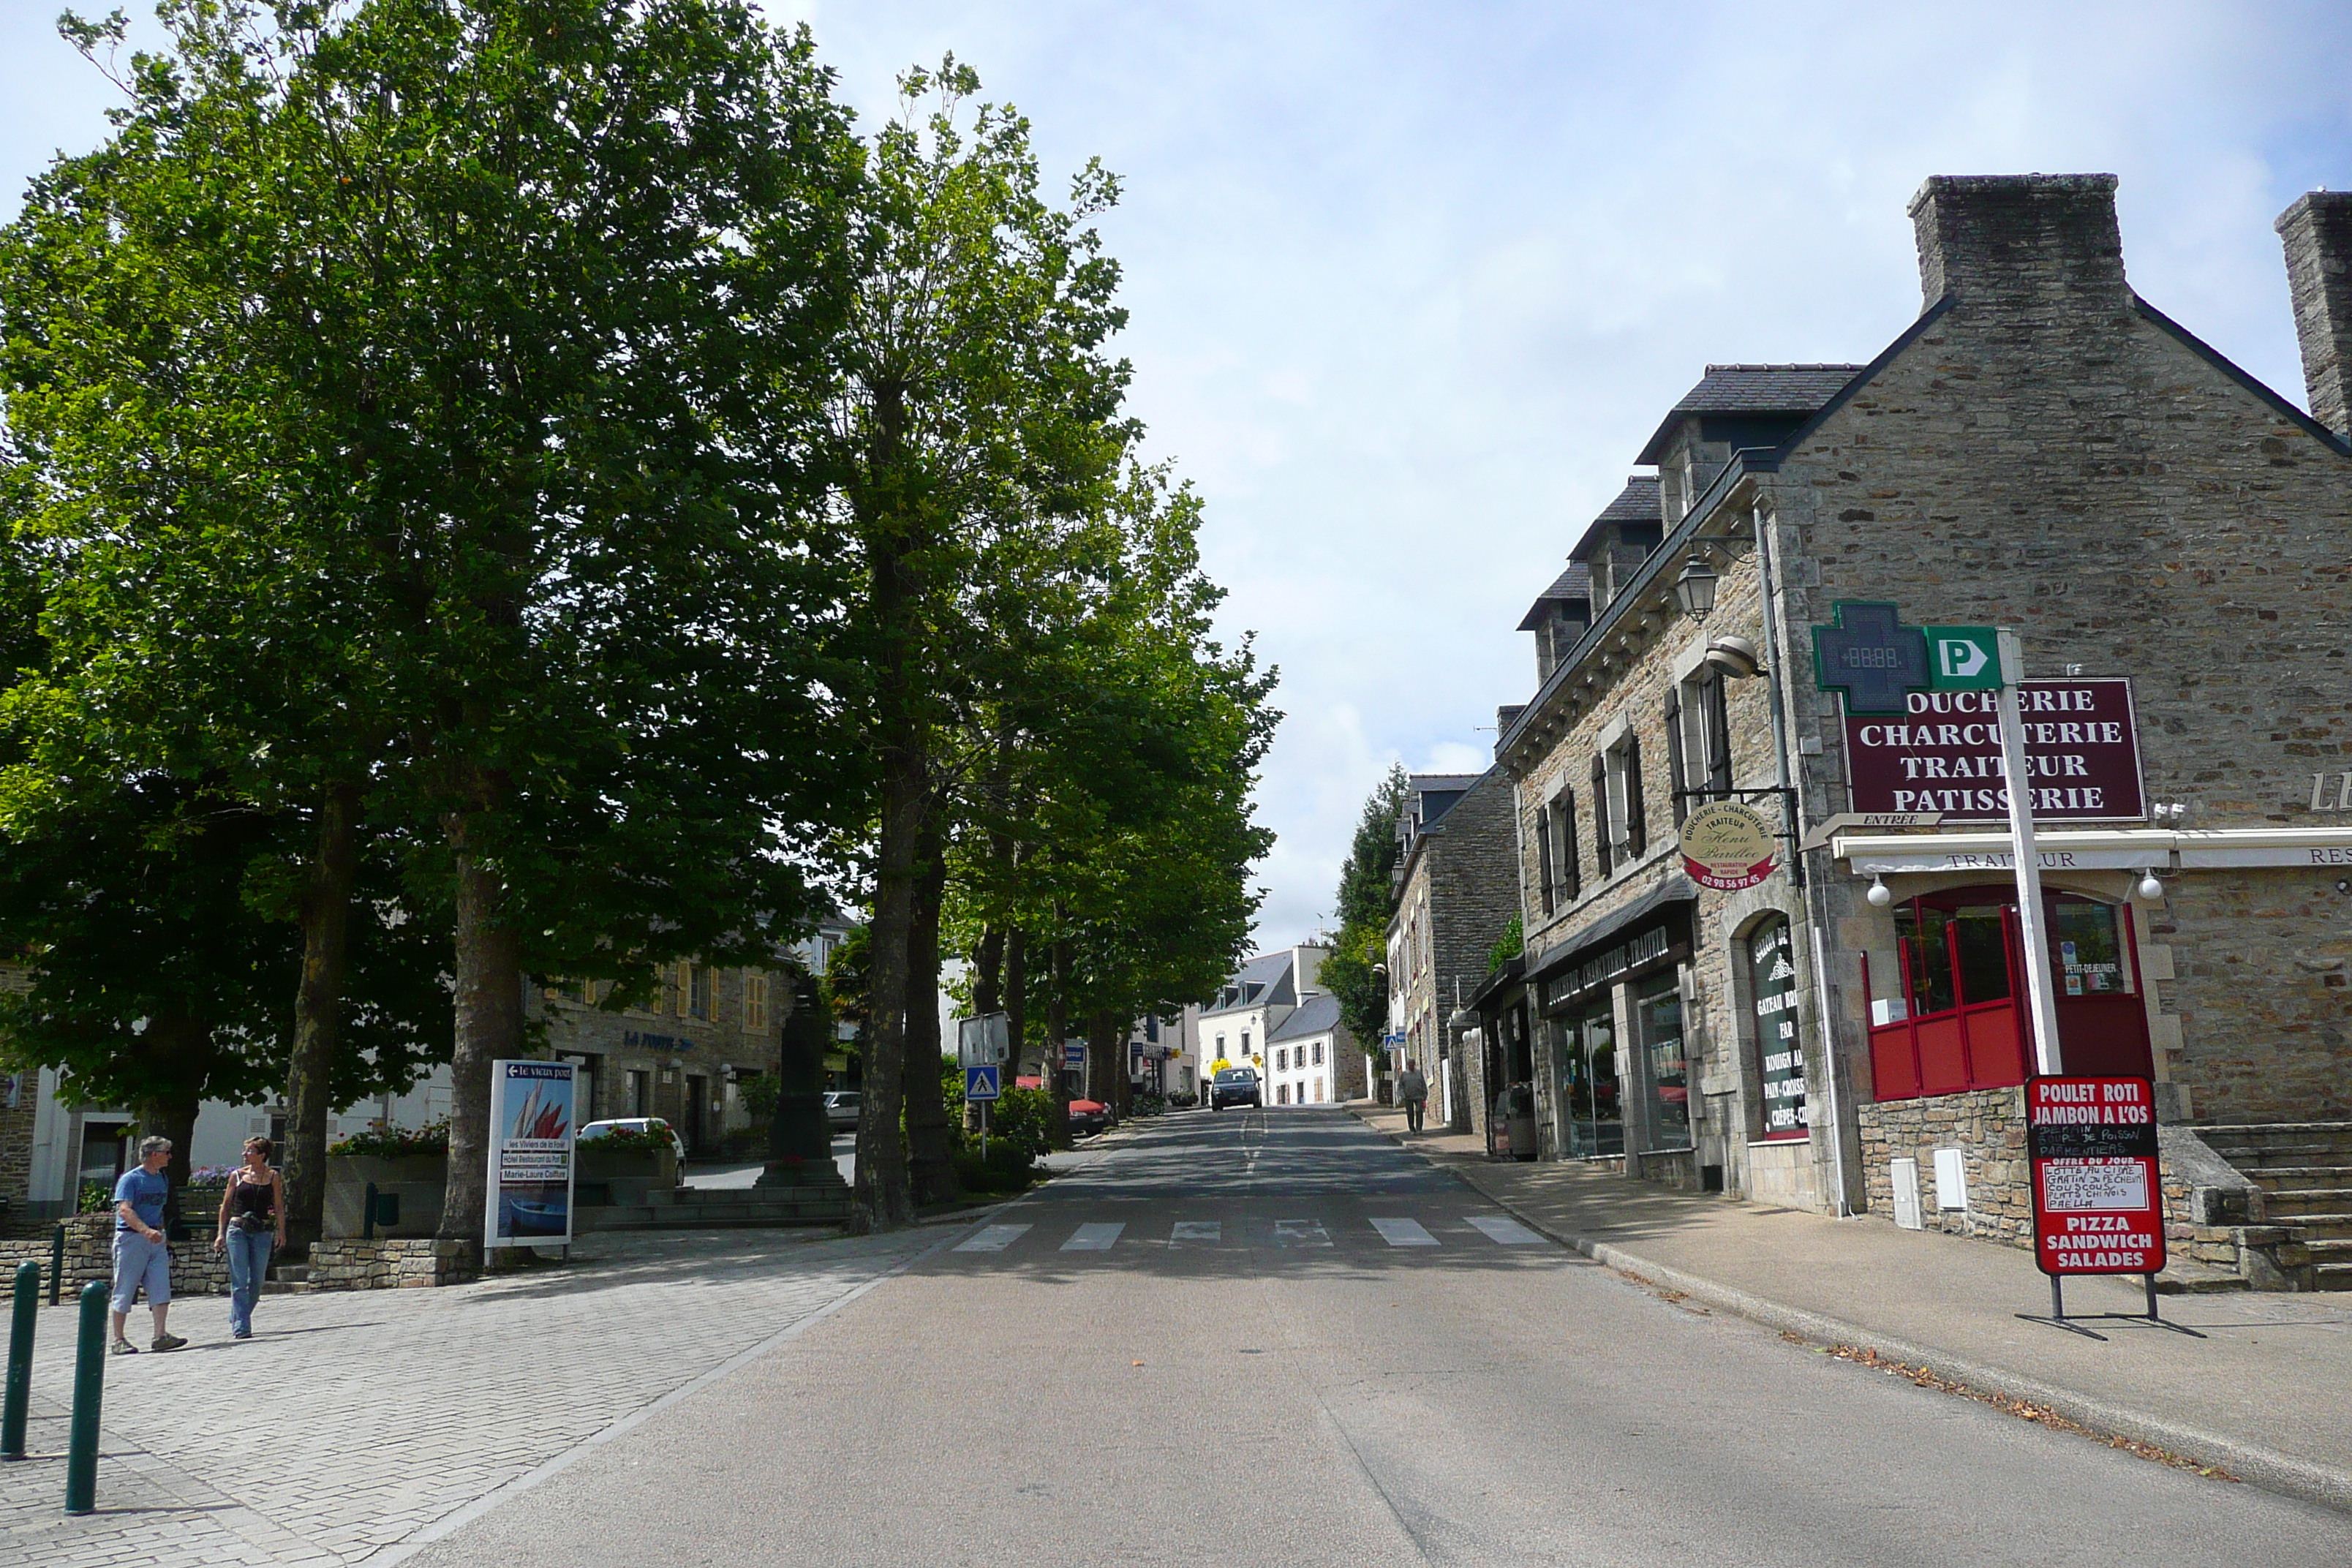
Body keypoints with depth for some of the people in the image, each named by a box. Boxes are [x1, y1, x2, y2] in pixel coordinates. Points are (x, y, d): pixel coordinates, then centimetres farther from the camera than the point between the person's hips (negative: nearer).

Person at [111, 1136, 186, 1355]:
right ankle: (118, 1340, 9)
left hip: (156, 1239, 6)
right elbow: (125, 1210, -21)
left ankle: (161, 1335, -8)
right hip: (131, 1238, -6)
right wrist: (146, 1230, -34)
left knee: (161, 1287, -5)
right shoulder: (131, 1179, -8)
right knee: (125, 1290, 1)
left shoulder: (162, 1179, 15)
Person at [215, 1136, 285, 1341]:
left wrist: (281, 1231, -5)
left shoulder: (273, 1177, 5)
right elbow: (226, 1206, 10)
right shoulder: (237, 1175, 6)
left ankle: (237, 1321, 23)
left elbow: (279, 1208, 5)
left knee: (257, 1281, 4)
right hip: (237, 1230, -1)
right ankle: (241, 1327, -8)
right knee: (239, 1281, -7)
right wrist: (221, 1233, 4)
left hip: (262, 1232, 1)